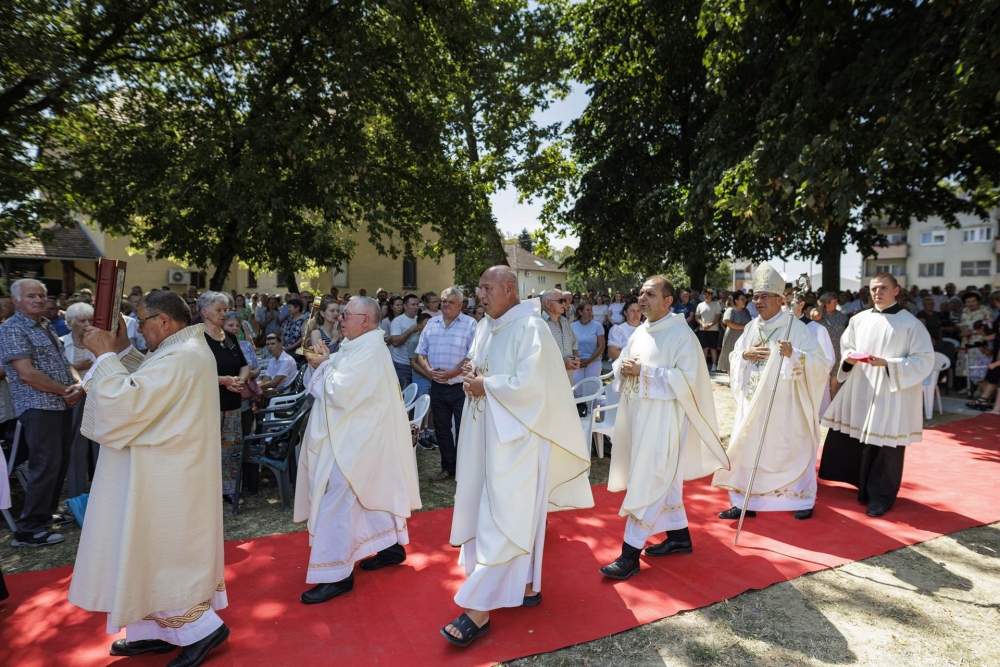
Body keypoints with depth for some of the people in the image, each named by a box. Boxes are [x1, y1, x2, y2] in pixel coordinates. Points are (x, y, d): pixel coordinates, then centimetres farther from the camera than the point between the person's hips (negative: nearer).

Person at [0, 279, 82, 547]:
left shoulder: (46, 327, 16)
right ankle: (28, 530, 2)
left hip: (62, 405, 8)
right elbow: (27, 374, -19)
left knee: (60, 464, 15)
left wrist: (78, 384, -5)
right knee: (45, 467, -8)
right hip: (39, 408, -8)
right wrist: (65, 391, -11)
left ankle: (46, 513, 29)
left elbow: (64, 364, 16)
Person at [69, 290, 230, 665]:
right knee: (155, 554, 19)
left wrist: (105, 355, -16)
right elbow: (147, 384, 17)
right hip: (169, 471, 10)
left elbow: (126, 401, -27)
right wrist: (122, 350, 8)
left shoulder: (179, 357, -24)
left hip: (164, 479, -10)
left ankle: (203, 628, 14)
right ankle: (159, 631, 32)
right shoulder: (188, 348, 9)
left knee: (156, 556, 3)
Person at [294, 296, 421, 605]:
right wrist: (326, 363, 0)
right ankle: (392, 545, 33)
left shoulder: (368, 350, -21)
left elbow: (340, 393, -26)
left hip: (353, 442, -10)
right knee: (371, 494, 19)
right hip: (353, 437, 10)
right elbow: (344, 386, 15)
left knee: (336, 503, -4)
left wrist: (324, 365, -11)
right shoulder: (361, 346, 11)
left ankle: (337, 575, 7)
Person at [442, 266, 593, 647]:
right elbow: (476, 367, 18)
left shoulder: (530, 328, -15)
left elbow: (529, 385, -22)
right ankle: (525, 585, 31)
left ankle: (479, 609, 2)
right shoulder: (485, 327, 10)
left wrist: (486, 386, -13)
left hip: (516, 436, -8)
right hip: (488, 433, 9)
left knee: (503, 517, -3)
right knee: (508, 513, 15)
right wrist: (472, 379, -4)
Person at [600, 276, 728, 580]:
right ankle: (679, 536, 32)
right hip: (640, 415, 8)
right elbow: (622, 364, 17)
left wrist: (644, 371, -22)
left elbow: (687, 378, -19)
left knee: (647, 483, -6)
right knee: (664, 481, 17)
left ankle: (630, 554, -1)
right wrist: (623, 367, -8)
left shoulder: (682, 335, -11)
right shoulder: (640, 332, 11)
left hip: (663, 419, -8)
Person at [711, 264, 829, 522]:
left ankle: (803, 500, 28)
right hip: (753, 403, 5)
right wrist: (745, 355, -8)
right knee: (748, 449, 6)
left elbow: (820, 363, -15)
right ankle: (746, 502, 17)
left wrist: (794, 354, -32)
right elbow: (733, 359, 13)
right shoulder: (751, 328, 8)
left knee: (792, 451, 8)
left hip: (784, 406, -5)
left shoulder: (796, 328, -10)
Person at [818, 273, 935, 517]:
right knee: (858, 442, 9)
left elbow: (924, 360, -9)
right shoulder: (859, 319, 6)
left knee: (886, 447, 3)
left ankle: (881, 497, 19)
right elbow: (845, 347, 15)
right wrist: (848, 358, -8)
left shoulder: (911, 324, -6)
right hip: (860, 392, 4)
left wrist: (887, 364, -20)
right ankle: (865, 489, 27)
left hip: (892, 395, -4)